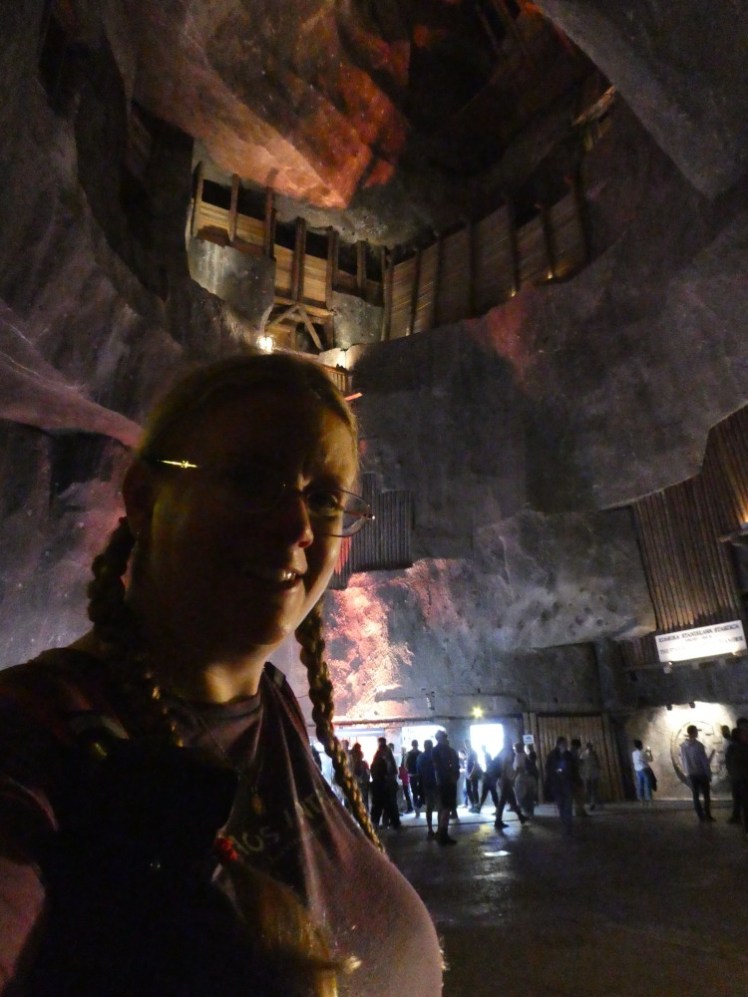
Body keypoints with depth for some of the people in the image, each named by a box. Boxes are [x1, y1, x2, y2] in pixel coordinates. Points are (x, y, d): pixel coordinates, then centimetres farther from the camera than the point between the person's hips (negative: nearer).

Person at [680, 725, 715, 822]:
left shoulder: (683, 746, -1)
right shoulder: (698, 745, -18)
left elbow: (682, 761, 4)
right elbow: (705, 761, -15)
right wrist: (709, 774, -5)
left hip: (690, 774, 4)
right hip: (701, 773, -4)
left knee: (696, 796, 9)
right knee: (706, 795, 11)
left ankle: (701, 817, 11)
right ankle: (707, 815, 13)